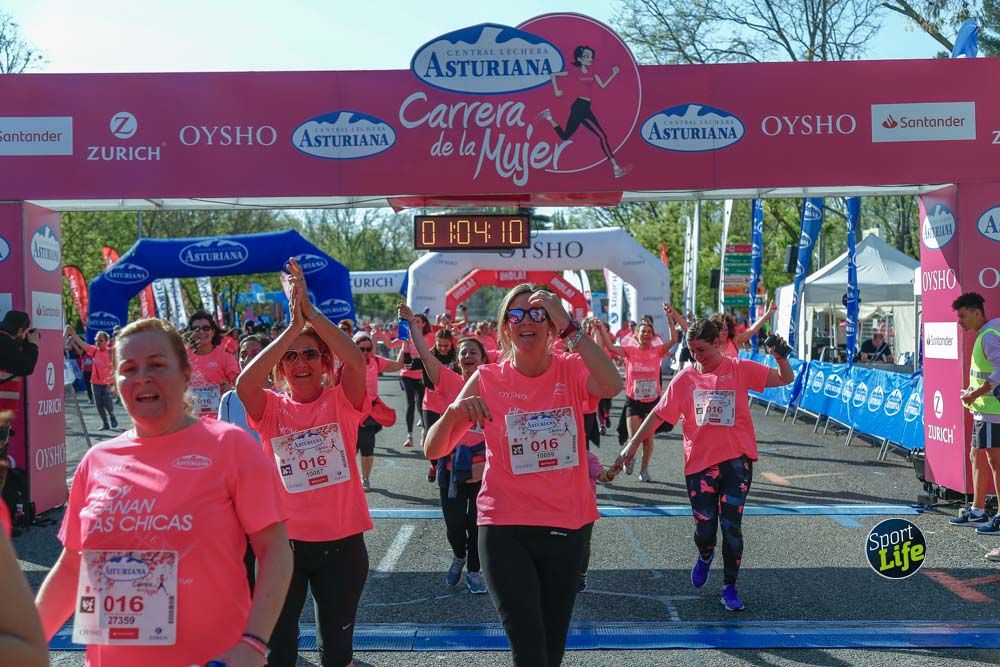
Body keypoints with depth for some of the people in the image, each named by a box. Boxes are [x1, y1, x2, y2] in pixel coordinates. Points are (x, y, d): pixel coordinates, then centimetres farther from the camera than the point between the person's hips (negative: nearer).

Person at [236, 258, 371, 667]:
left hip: (341, 542, -1)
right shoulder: (272, 409, -1)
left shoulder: (341, 402, -2)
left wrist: (310, 311, -22)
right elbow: (244, 383, -22)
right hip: (286, 541, 1)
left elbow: (356, 360, -21)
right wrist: (293, 327, -24)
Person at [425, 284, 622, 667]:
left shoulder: (571, 370, -4)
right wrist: (454, 412, -25)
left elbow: (612, 386, -29)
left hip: (566, 527, 2)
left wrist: (569, 326, -28)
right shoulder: (487, 380, -4)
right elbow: (433, 450, -5)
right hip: (505, 528, -1)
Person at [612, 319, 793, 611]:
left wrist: (781, 357, -20)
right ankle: (705, 556, 40)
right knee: (704, 529, 3)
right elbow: (658, 414, 4)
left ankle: (730, 587, 15)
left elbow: (785, 379, 0)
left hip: (737, 461, -1)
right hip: (699, 463, 1)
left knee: (731, 526, -2)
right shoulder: (685, 378, 2)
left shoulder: (740, 369, 0)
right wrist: (632, 444, -1)